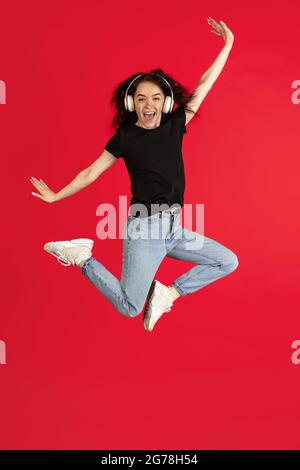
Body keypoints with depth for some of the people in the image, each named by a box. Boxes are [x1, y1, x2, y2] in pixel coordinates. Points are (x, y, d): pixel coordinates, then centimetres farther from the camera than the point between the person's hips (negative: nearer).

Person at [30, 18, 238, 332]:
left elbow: (203, 88, 8)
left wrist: (228, 43, 9)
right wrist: (55, 196, 10)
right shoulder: (125, 137, -4)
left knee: (228, 262, 8)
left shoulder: (175, 125, 7)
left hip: (173, 228, 6)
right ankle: (81, 256, 9)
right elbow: (91, 172, 4)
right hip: (144, 227, -5)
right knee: (130, 309, -8)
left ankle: (167, 293, 10)